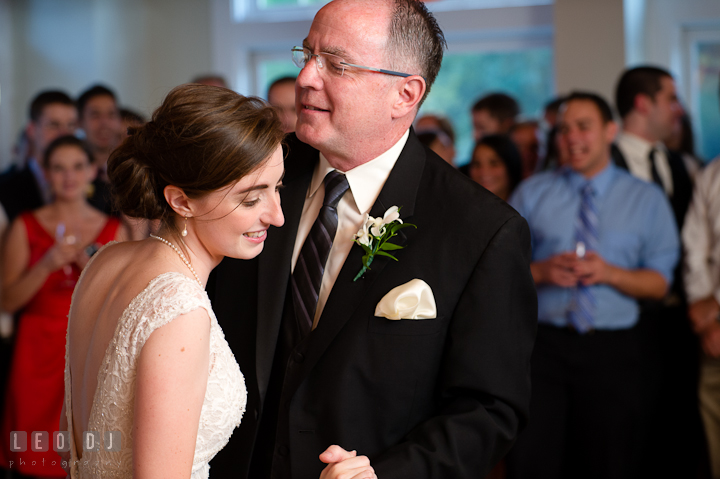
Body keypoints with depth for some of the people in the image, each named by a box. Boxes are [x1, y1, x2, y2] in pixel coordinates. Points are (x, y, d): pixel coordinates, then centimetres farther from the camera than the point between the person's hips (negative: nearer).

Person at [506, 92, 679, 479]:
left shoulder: (647, 199, 8)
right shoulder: (532, 193, 10)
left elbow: (658, 283, 5)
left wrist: (609, 273, -13)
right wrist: (541, 271, -13)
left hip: (613, 350, 0)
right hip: (544, 342, 0)